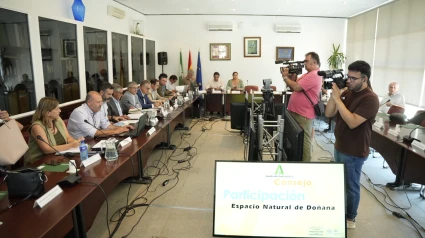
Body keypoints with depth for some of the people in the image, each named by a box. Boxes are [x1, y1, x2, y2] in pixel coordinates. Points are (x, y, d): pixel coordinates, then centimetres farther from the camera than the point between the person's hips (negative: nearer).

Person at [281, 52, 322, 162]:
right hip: (297, 111, 10)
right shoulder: (308, 74, 18)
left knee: (304, 140, -1)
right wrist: (288, 75, 2)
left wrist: (285, 77, -9)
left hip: (304, 114, -10)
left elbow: (296, 87, -22)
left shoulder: (314, 75, -16)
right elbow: (293, 86, 17)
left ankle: (306, 161, 9)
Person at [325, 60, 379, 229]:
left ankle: (350, 218, 27)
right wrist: (334, 94, -13)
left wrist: (338, 98, -29)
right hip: (339, 147, 8)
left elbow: (352, 122, -30)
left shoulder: (370, 99, -19)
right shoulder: (347, 93, 4)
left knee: (351, 186, 8)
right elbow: (329, 114, 0)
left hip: (354, 152, -8)